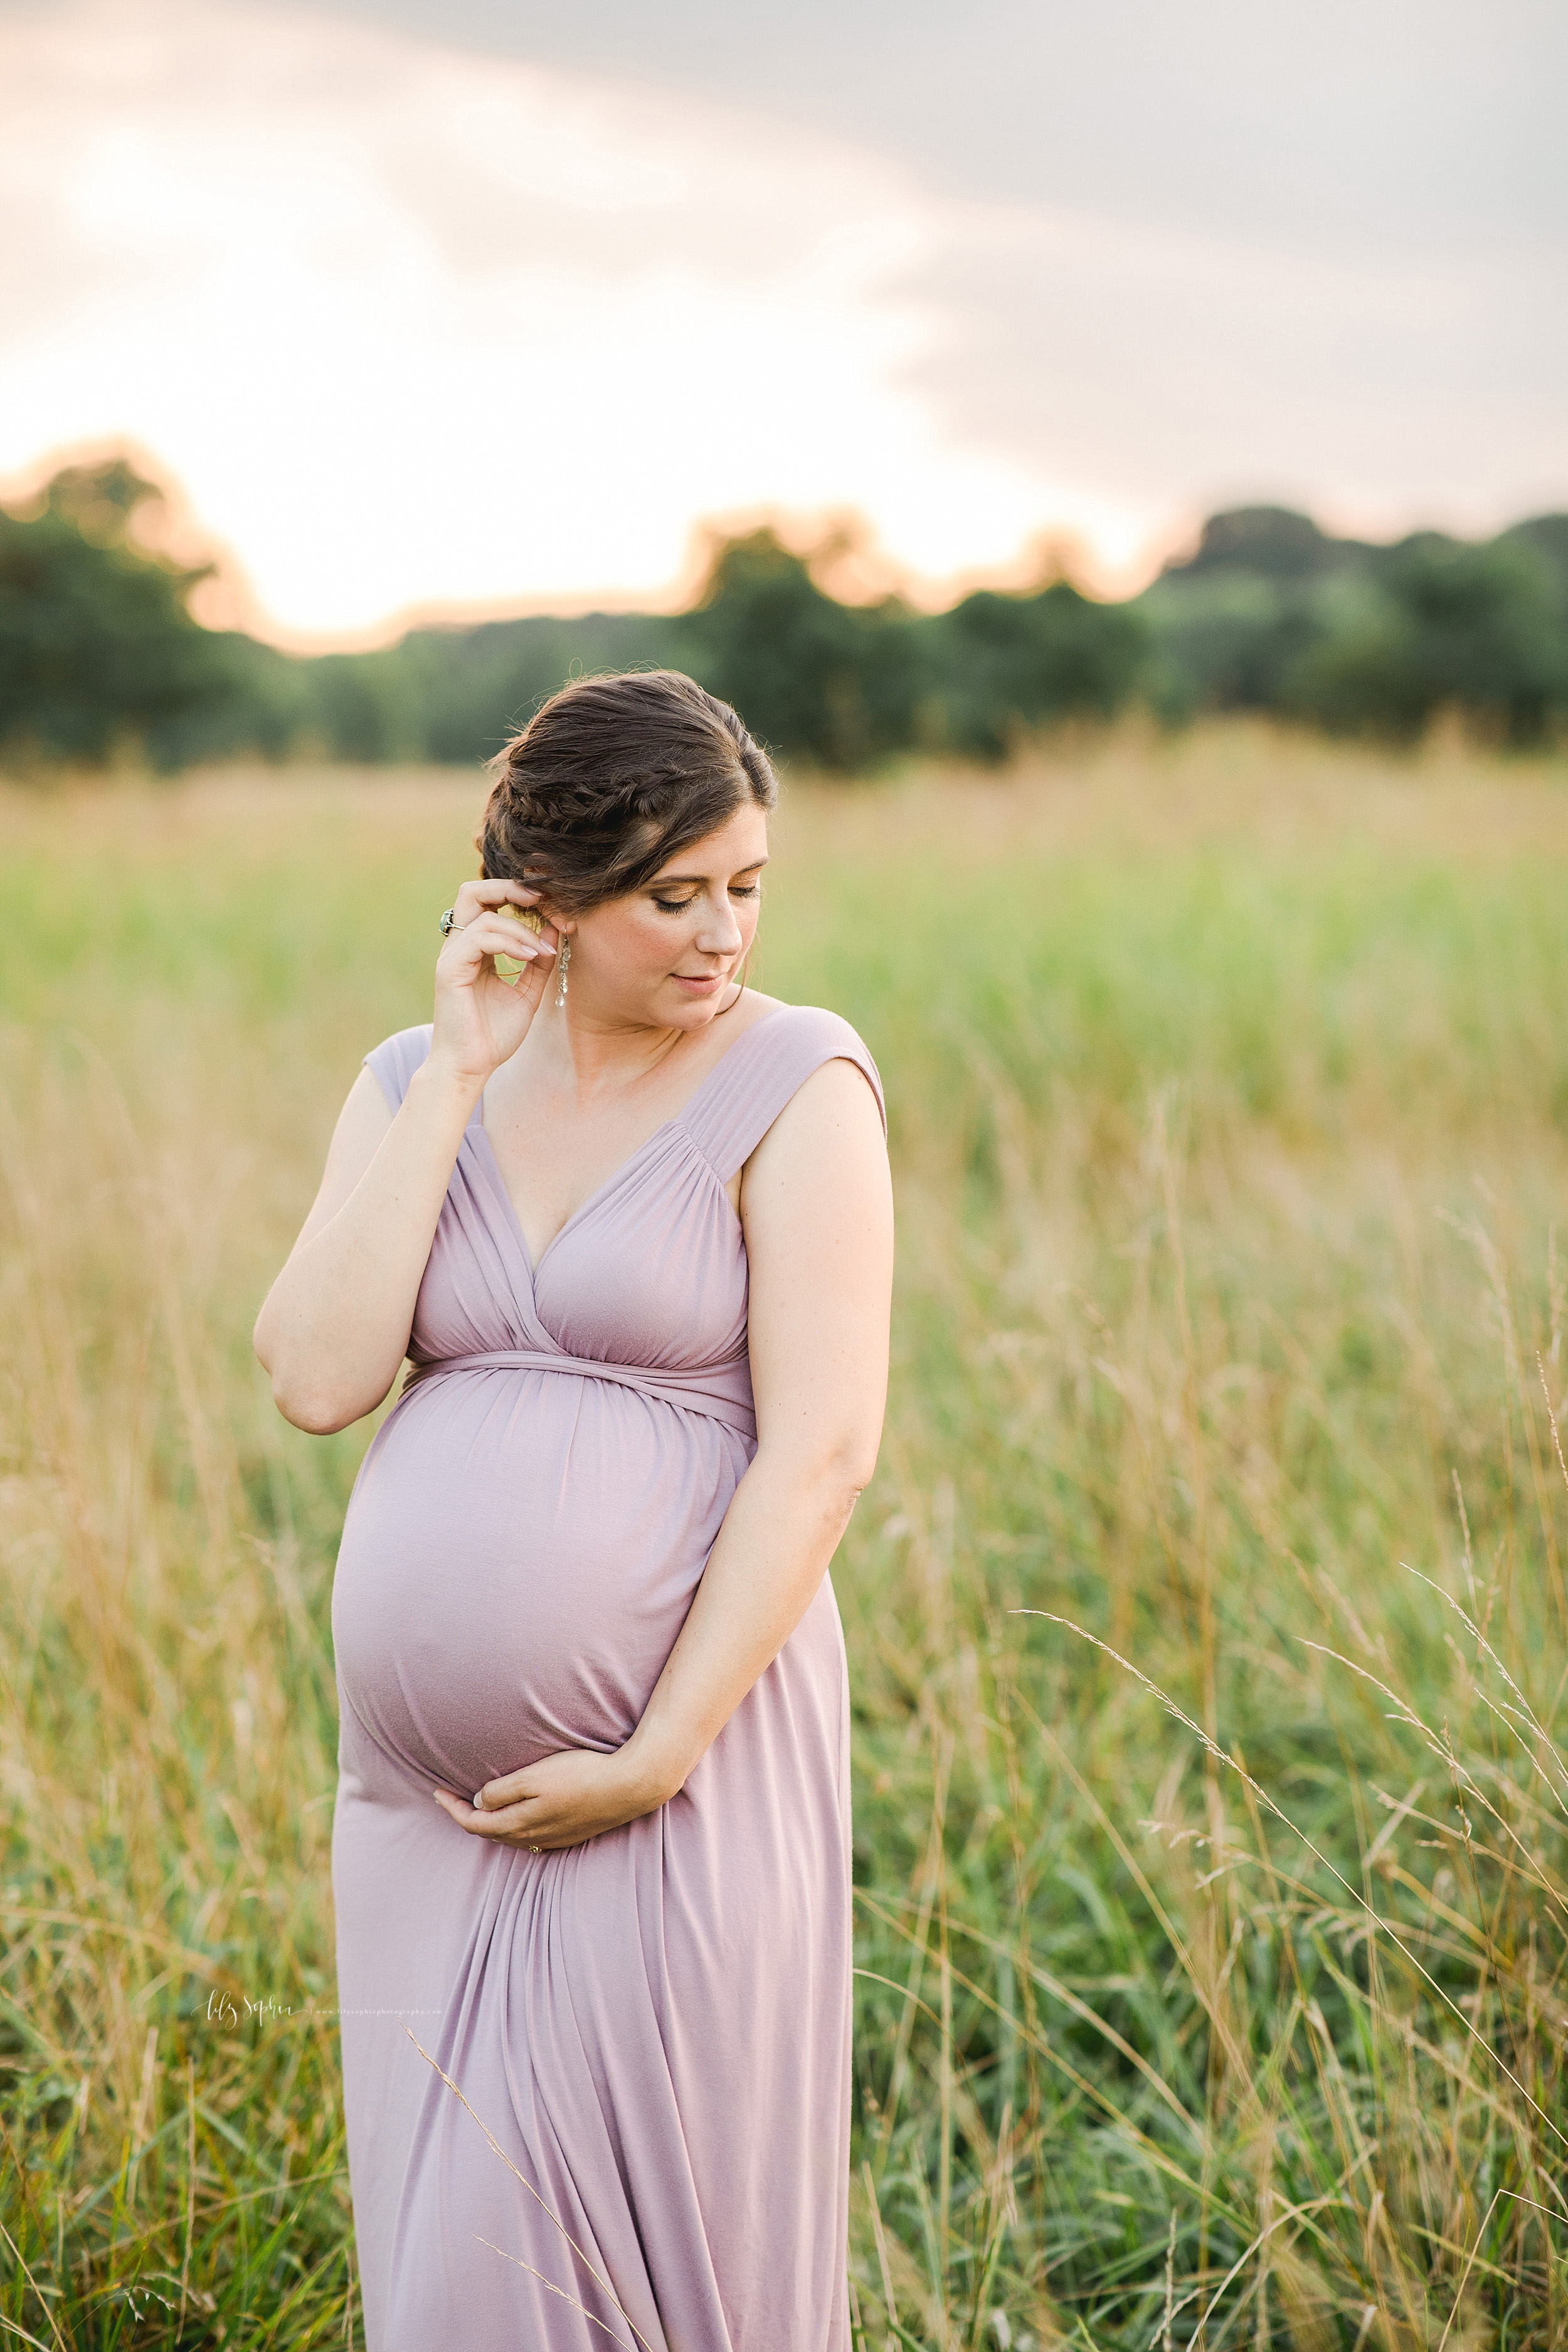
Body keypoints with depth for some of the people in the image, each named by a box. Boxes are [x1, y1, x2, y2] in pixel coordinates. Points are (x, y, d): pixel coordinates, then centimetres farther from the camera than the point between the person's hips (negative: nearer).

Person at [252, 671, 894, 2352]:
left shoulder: (792, 1084, -4)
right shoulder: (415, 1082, 9)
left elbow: (822, 1452, -11)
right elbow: (316, 1378, -6)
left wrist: (654, 1759, -16)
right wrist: (457, 1076, -6)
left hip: (690, 1768, -4)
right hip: (425, 1784, 4)